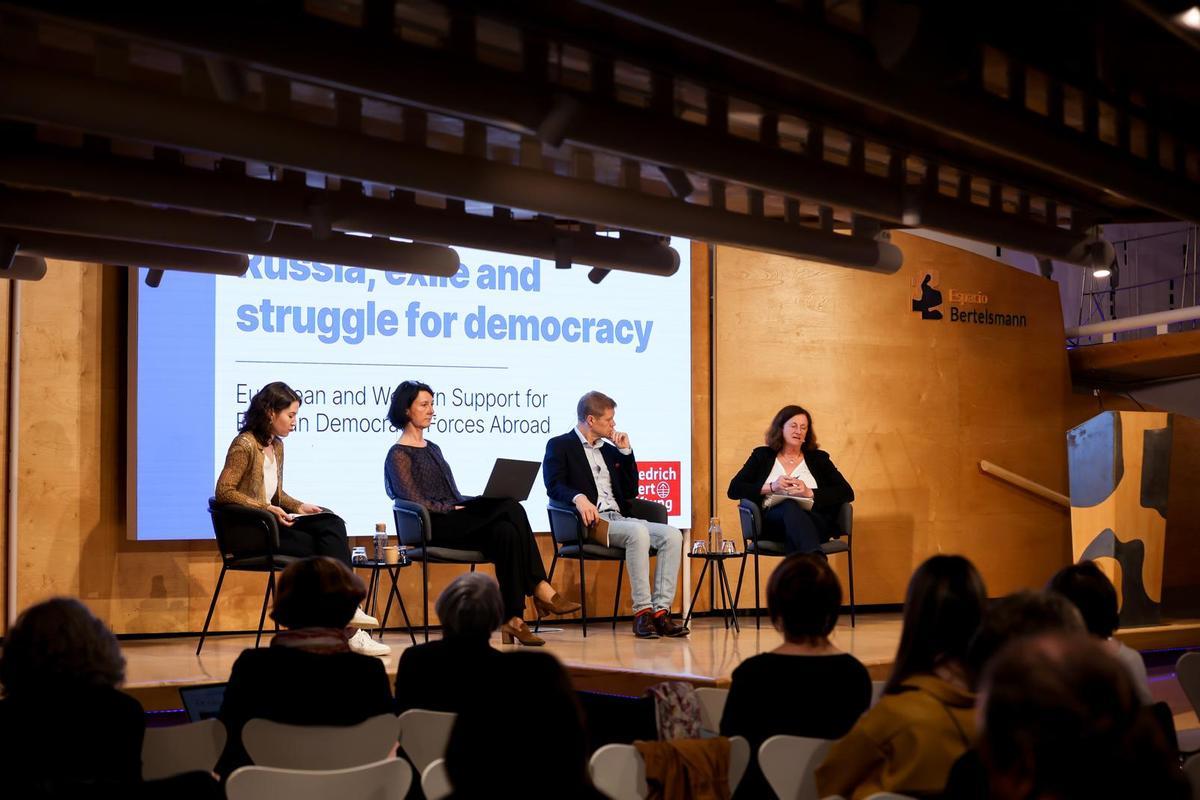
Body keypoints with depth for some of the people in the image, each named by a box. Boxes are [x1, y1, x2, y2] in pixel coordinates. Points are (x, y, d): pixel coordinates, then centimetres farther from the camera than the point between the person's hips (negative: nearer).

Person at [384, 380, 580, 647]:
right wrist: (453, 508, -13)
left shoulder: (432, 448, 25)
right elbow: (415, 502, -11)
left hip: (456, 519, 7)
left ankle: (513, 619, -31)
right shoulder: (398, 455, 0)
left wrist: (473, 503, 2)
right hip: (434, 528, -7)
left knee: (506, 532, -25)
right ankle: (541, 590, -24)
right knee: (510, 509, -26)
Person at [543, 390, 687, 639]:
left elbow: (631, 491, 21)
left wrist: (625, 452, 14)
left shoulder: (610, 450, 26)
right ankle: (642, 611, -30)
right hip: (591, 522, -7)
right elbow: (554, 486, -10)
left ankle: (661, 610, -21)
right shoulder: (560, 446, 7)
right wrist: (579, 498, -31)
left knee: (672, 535, -17)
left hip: (620, 518, 7)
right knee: (638, 532, -34)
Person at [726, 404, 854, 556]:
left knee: (792, 509, -37)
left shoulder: (819, 458, 24)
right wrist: (770, 487, -3)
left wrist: (810, 493, -4)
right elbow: (733, 490, 11)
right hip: (771, 521, 0)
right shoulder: (762, 456, 22)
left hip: (813, 519, 1)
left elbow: (847, 493, 11)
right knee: (790, 507, -38)